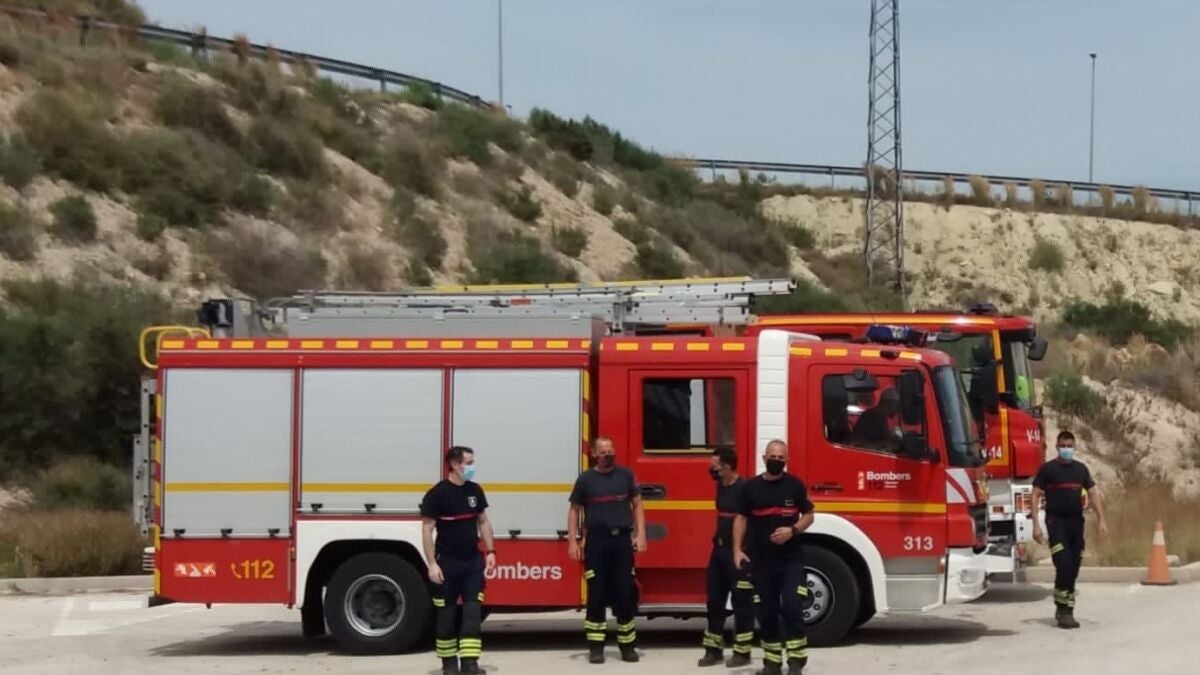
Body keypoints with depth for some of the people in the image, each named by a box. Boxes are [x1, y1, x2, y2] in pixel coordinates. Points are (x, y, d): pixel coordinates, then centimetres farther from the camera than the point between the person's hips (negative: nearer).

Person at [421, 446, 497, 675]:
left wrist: (490, 551, 6)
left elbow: (483, 521, 15)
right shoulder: (437, 494, -12)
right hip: (448, 562, -5)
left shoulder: (475, 490, 5)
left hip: (473, 561, 5)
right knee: (447, 614, 5)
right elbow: (427, 530, -11)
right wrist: (432, 564, -16)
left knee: (473, 611, -2)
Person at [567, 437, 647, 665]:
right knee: (596, 595, 0)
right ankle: (596, 647, 5)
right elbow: (574, 510, 6)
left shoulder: (625, 475, 8)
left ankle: (628, 645, 9)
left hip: (622, 539, 1)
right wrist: (572, 541, -2)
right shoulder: (585, 479, 3)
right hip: (596, 541, -1)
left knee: (625, 594, 2)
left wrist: (640, 534, 1)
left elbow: (637, 505, 11)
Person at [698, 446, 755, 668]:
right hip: (720, 550, 9)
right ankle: (713, 649, 18)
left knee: (742, 603, -1)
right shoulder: (721, 486, 9)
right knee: (715, 601, 11)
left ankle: (742, 652, 4)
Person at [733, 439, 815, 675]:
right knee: (767, 612, 7)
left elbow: (808, 515, 6)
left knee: (792, 608, -13)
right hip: (762, 561, 2)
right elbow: (741, 519, 5)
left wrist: (792, 530, -13)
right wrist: (737, 550, -6)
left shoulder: (795, 485, 1)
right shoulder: (751, 487, 3)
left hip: (791, 560, -2)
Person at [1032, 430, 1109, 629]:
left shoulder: (1081, 469, 11)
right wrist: (1036, 524, -11)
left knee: (1073, 568, 6)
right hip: (1056, 521, -5)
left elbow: (1093, 493, 12)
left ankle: (1065, 610, 15)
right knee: (1064, 565, -16)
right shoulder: (1047, 469, -1)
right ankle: (1063, 610, -10)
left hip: (1076, 522, 5)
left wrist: (1102, 520, 2)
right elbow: (1036, 496, -3)